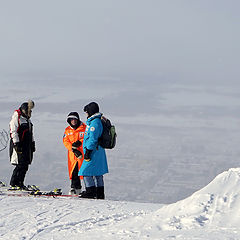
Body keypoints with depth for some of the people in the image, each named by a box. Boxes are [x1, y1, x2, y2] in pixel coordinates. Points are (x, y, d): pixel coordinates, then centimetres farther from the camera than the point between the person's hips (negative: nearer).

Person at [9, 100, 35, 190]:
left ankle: (20, 183, 11)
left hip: (27, 145, 8)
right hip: (19, 144, -8)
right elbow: (13, 132, -13)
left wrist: (32, 143, 22)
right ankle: (13, 184, -8)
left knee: (25, 165, 5)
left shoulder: (27, 119, 19)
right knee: (21, 165, -13)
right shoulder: (16, 117, -7)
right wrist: (16, 144, -19)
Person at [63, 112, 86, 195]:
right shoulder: (67, 130, 12)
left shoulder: (84, 128, 0)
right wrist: (73, 148, -11)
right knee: (74, 172, 5)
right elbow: (65, 141, 4)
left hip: (83, 153, -4)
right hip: (73, 154, 4)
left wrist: (79, 143, -19)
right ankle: (76, 188, 14)